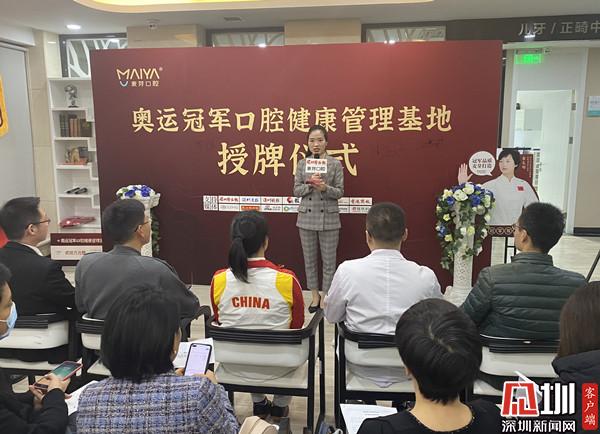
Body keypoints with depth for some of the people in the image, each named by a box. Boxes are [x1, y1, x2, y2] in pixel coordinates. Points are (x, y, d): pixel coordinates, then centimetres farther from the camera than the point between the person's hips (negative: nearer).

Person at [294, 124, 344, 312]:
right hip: (307, 218, 2)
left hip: (329, 218, -2)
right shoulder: (302, 164, 6)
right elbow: (296, 190, 3)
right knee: (310, 259, 11)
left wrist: (325, 188, -21)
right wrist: (309, 185, -16)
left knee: (329, 260, 4)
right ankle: (315, 295, 26)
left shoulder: (335, 164, -1)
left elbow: (340, 192, -3)